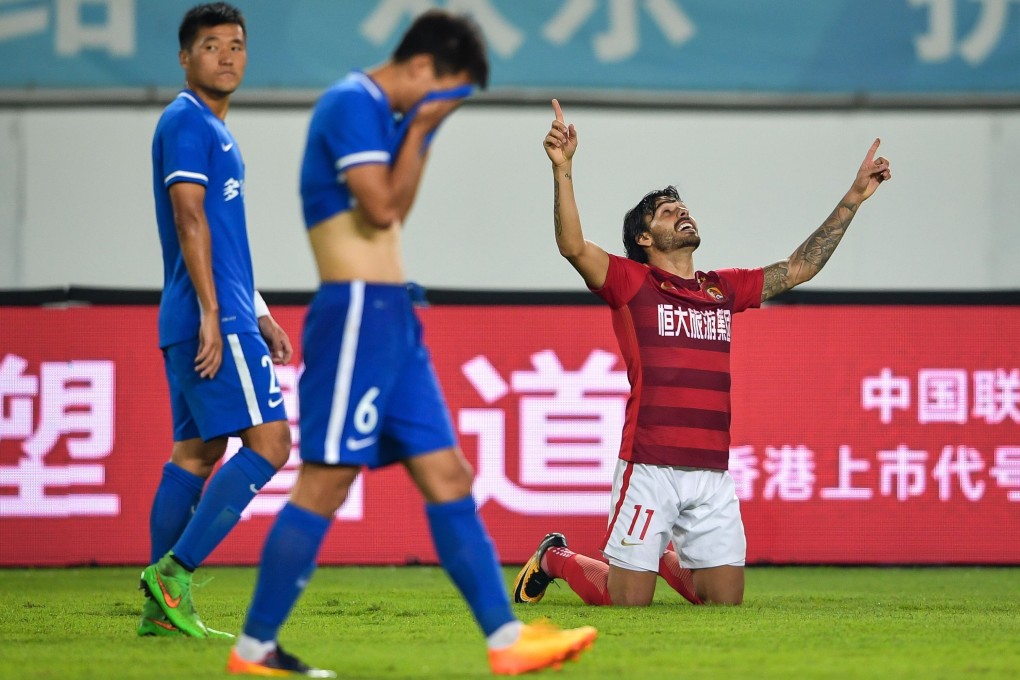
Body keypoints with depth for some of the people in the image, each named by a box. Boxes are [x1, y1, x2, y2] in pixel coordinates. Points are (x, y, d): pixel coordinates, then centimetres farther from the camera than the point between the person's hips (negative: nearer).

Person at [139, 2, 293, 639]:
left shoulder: (214, 130, 22)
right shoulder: (186, 122, -9)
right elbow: (190, 220, -18)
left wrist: (261, 317, 26)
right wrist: (213, 313, -23)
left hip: (224, 316, 10)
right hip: (212, 319, -10)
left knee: (198, 451, 9)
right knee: (269, 441, -13)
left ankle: (163, 607, 9)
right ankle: (172, 572, -15)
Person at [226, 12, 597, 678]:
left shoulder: (383, 113, 17)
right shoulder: (353, 104, -11)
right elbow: (381, 207, -17)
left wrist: (421, 134, 14)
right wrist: (420, 129, -6)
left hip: (392, 315, 10)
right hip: (357, 312, -10)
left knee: (448, 477, 6)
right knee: (326, 480, -9)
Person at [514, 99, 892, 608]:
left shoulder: (723, 289, 18)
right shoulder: (631, 282, 2)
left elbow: (799, 267, 25)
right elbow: (573, 246, -14)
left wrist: (853, 198, 24)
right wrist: (563, 169, -25)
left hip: (712, 473, 5)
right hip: (649, 468, -5)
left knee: (726, 600, 4)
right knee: (627, 602, -3)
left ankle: (663, 557, 33)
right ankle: (554, 559, 26)